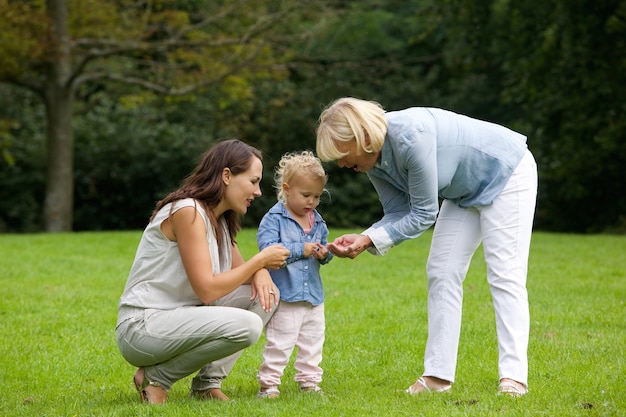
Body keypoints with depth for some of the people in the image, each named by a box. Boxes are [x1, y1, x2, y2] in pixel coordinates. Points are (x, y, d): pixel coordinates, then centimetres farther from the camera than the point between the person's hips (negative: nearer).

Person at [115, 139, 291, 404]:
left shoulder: (220, 219, 12)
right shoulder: (188, 212, -17)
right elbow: (207, 290, -22)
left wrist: (260, 272, -7)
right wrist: (260, 260, -12)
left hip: (179, 318, 10)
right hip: (140, 328, -10)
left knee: (264, 295, 3)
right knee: (246, 325, -27)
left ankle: (209, 382, 0)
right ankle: (156, 377, -9)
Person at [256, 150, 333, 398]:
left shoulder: (317, 221, 11)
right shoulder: (274, 218, -9)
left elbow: (324, 249, 19)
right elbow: (267, 248, -21)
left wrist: (324, 254, -7)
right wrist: (301, 249, -21)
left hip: (313, 295, 7)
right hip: (285, 295, -6)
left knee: (313, 341, 12)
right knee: (279, 343, -6)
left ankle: (309, 380, 23)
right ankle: (268, 383, 3)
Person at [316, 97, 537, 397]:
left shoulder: (411, 137, -36)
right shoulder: (372, 159, -10)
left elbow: (423, 215, -29)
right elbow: (398, 213, -4)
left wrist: (371, 240, -29)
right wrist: (362, 238, -21)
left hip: (507, 174, -9)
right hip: (465, 191, 9)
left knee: (504, 274, -13)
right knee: (441, 273, 2)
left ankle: (513, 376, -14)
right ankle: (439, 373, 4)